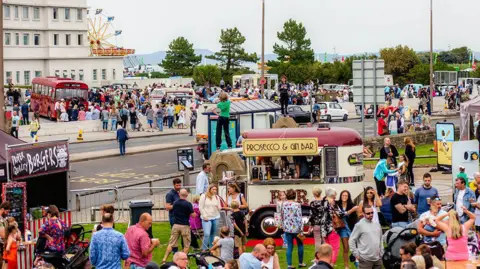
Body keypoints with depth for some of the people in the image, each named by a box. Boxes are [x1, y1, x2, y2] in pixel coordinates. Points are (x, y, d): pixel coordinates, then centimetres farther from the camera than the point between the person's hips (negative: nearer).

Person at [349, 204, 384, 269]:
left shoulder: (377, 224, 10)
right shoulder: (359, 225, -8)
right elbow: (351, 240, -7)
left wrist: (381, 253, 13)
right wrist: (356, 254, -8)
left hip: (378, 259, 6)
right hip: (365, 259, -6)